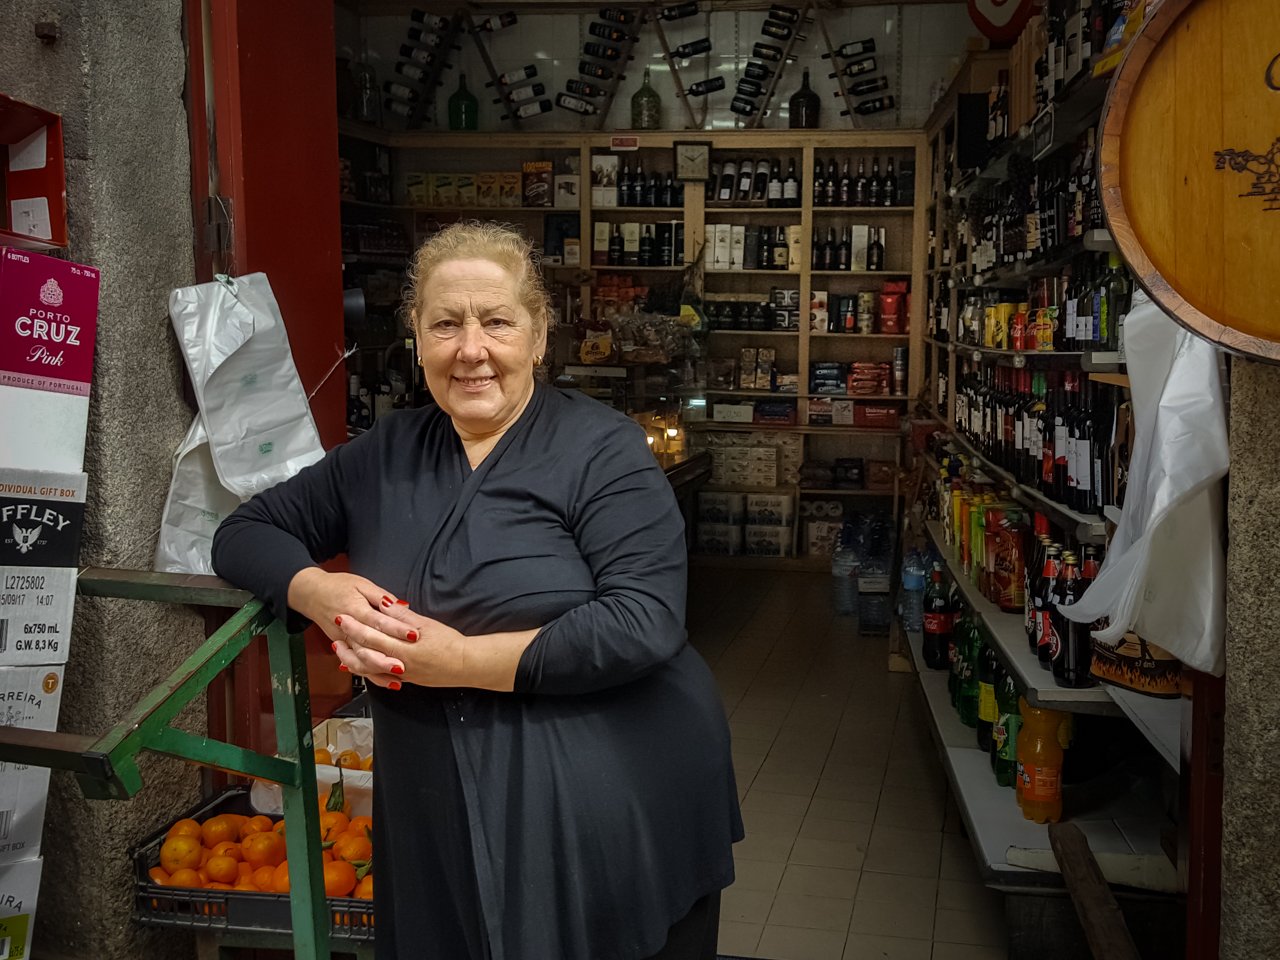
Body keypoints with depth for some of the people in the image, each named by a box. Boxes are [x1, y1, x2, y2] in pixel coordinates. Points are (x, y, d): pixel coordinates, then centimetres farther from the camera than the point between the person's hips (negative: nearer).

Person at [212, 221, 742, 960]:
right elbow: (246, 532, 12)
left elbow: (646, 622, -19)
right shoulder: (386, 455, 7)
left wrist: (461, 660, -21)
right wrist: (319, 592, -10)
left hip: (614, 817, -3)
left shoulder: (602, 448, -9)